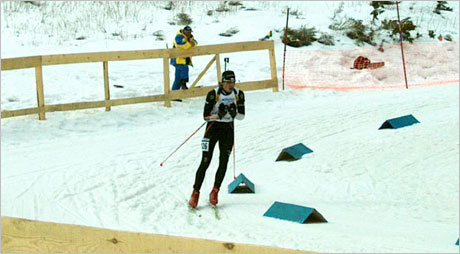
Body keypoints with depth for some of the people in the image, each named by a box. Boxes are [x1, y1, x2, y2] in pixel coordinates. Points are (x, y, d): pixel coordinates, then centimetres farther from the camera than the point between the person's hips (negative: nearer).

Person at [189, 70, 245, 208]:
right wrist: (218, 115, -28)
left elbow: (242, 116, 4)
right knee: (205, 162, -8)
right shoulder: (213, 94, -16)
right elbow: (205, 116, -11)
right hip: (213, 127, -3)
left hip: (228, 129, 3)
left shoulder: (238, 94, -4)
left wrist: (234, 113, -17)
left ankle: (215, 192, 14)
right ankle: (195, 193, -1)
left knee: (224, 162, 0)